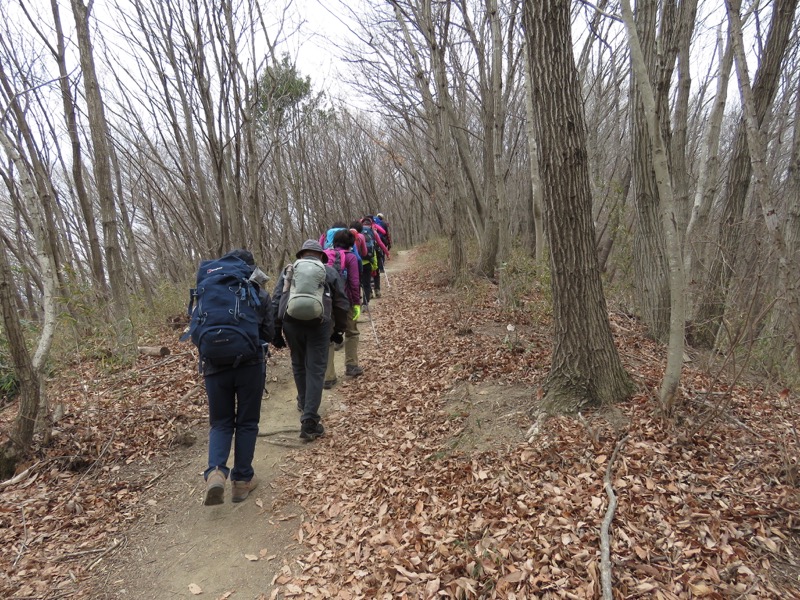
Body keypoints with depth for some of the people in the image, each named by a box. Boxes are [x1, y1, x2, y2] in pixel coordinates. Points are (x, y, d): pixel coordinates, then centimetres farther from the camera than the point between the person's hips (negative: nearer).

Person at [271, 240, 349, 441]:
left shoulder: (289, 270, 20)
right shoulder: (330, 271, 17)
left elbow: (275, 301, 14)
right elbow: (342, 304, 14)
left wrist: (276, 331, 16)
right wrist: (339, 330, 23)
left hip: (291, 322, 2)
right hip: (319, 324, -2)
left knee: (299, 366, 22)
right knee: (315, 371, 2)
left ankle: (304, 404, 42)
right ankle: (309, 422, -3)